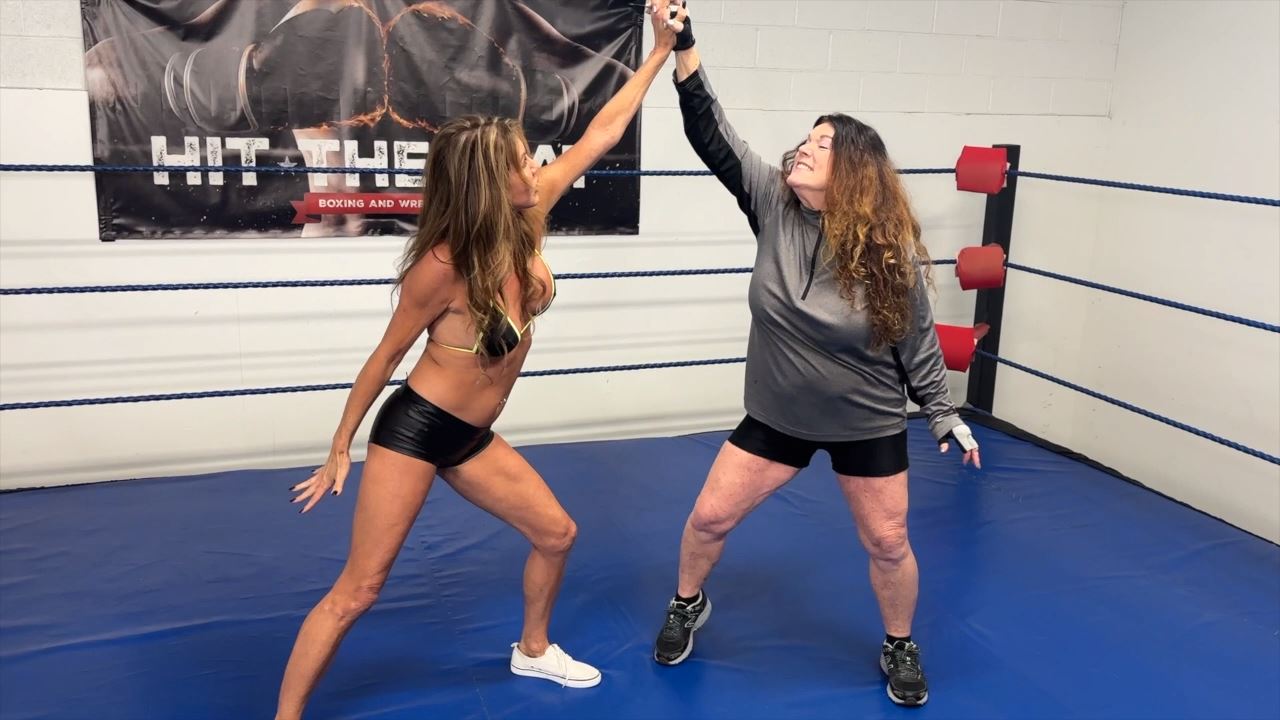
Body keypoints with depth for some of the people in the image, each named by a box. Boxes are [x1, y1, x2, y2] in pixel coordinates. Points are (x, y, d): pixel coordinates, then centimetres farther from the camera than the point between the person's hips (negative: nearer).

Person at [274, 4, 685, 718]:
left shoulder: (527, 216, -7)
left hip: (473, 436, 8)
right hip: (414, 429, -7)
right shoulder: (444, 265, -25)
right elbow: (386, 357, -12)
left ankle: (533, 650, 40)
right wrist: (341, 449, -3)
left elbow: (601, 134, -2)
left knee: (557, 533, 15)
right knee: (357, 592, -3)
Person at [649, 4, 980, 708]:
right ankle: (686, 607, 35)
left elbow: (917, 339, -6)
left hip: (868, 425, -2)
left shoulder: (888, 250, -17)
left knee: (887, 545, 10)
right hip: (778, 416, 2)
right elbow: (712, 134, -19)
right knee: (710, 517, 6)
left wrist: (943, 413, -5)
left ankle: (900, 649, 37)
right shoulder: (773, 203, -12)